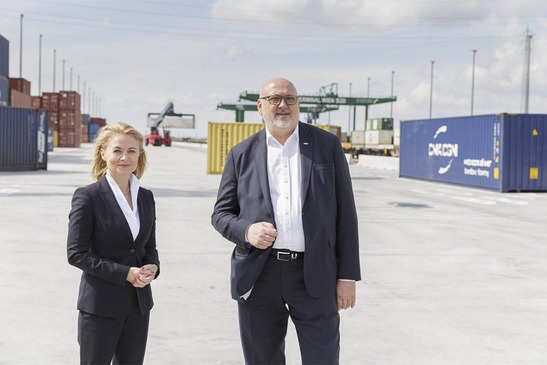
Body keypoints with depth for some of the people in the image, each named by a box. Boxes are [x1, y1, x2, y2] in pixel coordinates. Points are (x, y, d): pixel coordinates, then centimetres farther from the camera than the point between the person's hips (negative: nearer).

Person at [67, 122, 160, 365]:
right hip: (101, 305, -5)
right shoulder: (88, 197, -9)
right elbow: (76, 254, -12)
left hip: (139, 304, 5)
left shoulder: (146, 197, 9)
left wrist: (152, 267, -8)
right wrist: (125, 273, -18)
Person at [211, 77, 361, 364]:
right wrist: (246, 231, -13)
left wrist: (347, 275, 0)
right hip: (258, 275, 1)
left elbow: (345, 213, 4)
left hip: (314, 275, -1)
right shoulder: (242, 154, 8)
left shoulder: (327, 145, 5)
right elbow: (221, 213, 10)